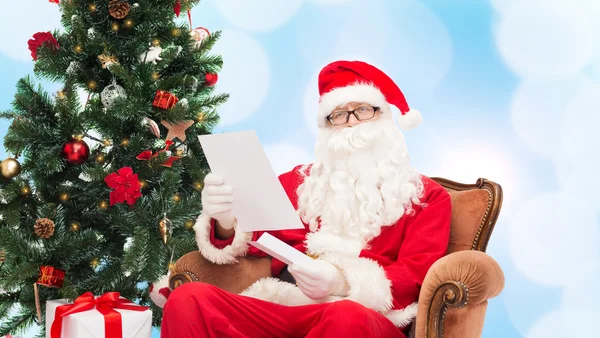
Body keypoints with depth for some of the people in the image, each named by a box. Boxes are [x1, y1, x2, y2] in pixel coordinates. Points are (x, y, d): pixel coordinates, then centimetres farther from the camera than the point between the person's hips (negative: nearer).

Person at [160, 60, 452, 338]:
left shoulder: (426, 195, 15)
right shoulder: (298, 180, 23)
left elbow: (417, 276, 1)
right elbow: (247, 240, 17)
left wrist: (344, 284, -19)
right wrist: (225, 223, -9)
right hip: (281, 308, 3)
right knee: (188, 300, -26)